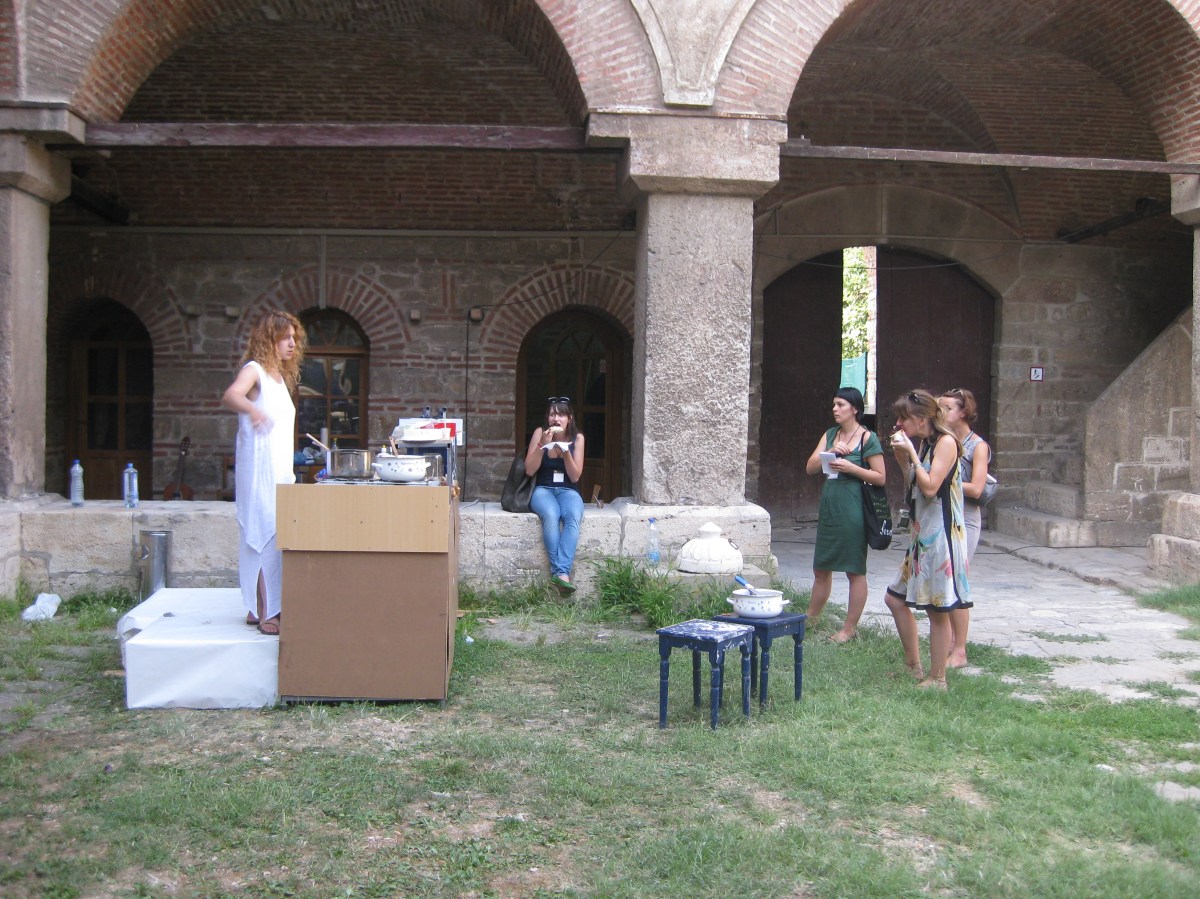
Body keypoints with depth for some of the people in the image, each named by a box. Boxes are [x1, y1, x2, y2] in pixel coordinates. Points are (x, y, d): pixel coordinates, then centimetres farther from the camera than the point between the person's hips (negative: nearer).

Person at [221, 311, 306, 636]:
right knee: (265, 536, -10)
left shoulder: (280, 376, 17)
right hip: (259, 469, -9)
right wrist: (253, 410, -51)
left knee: (273, 537, 11)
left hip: (280, 471, 9)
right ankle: (266, 615, -8)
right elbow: (229, 396, -30)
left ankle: (257, 609, 18)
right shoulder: (254, 370, -8)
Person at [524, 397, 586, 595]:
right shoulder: (540, 433, 0)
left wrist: (565, 451, -17)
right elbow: (529, 471, -5)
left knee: (572, 517, -35)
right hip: (543, 490, -1)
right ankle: (561, 572, -41)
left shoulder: (577, 438, 1)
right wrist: (543, 445, -17)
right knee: (551, 515, -37)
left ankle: (562, 573, -45)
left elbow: (575, 477, -3)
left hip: (568, 491, 1)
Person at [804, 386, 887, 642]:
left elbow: (880, 477, -8)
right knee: (821, 569, 14)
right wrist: (830, 453, -9)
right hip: (828, 506, 7)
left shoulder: (867, 438, -5)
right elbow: (810, 468, 6)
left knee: (855, 570, 2)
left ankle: (849, 628, 9)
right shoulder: (830, 435, 13)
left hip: (852, 509, -6)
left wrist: (850, 467, -17)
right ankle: (810, 620, 26)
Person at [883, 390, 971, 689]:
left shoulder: (945, 442, -12)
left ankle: (937, 679, 8)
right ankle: (914, 667, 24)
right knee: (895, 598, 13)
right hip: (921, 532, 10)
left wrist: (911, 452, -17)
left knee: (938, 609, -2)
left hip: (941, 533, -10)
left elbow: (930, 487, -20)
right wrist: (901, 457, 3)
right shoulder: (920, 444, 13)